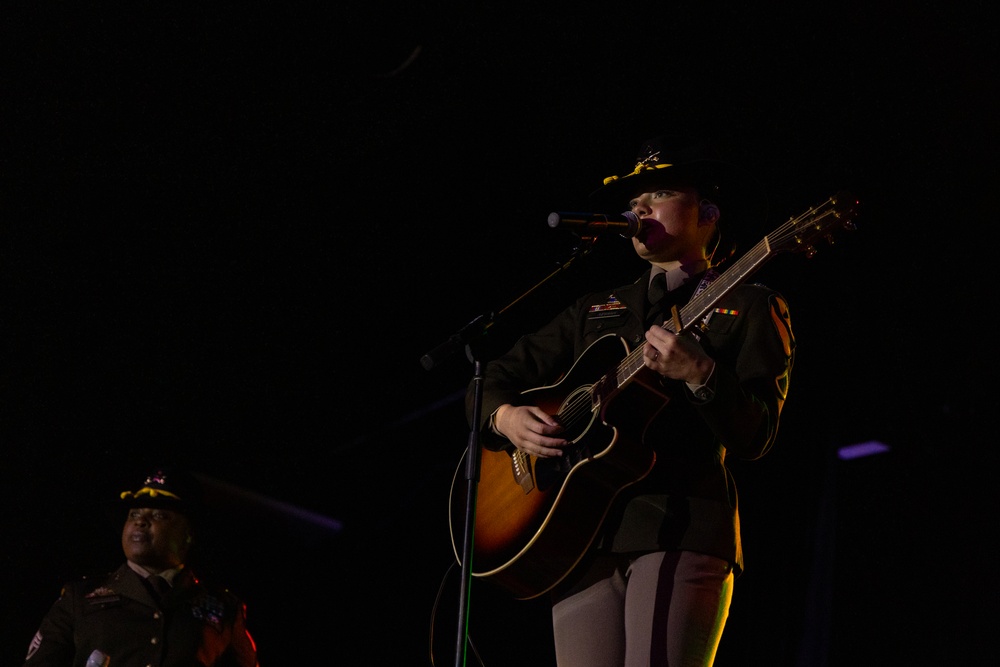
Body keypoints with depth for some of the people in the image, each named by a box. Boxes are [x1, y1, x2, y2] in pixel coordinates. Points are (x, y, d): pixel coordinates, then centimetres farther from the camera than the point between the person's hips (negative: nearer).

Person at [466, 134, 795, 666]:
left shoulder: (748, 309, 11)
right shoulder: (594, 312, 25)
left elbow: (754, 438, -2)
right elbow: (493, 379, 25)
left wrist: (700, 375, -20)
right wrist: (506, 417, 2)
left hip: (681, 528, -4)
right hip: (581, 538, 4)